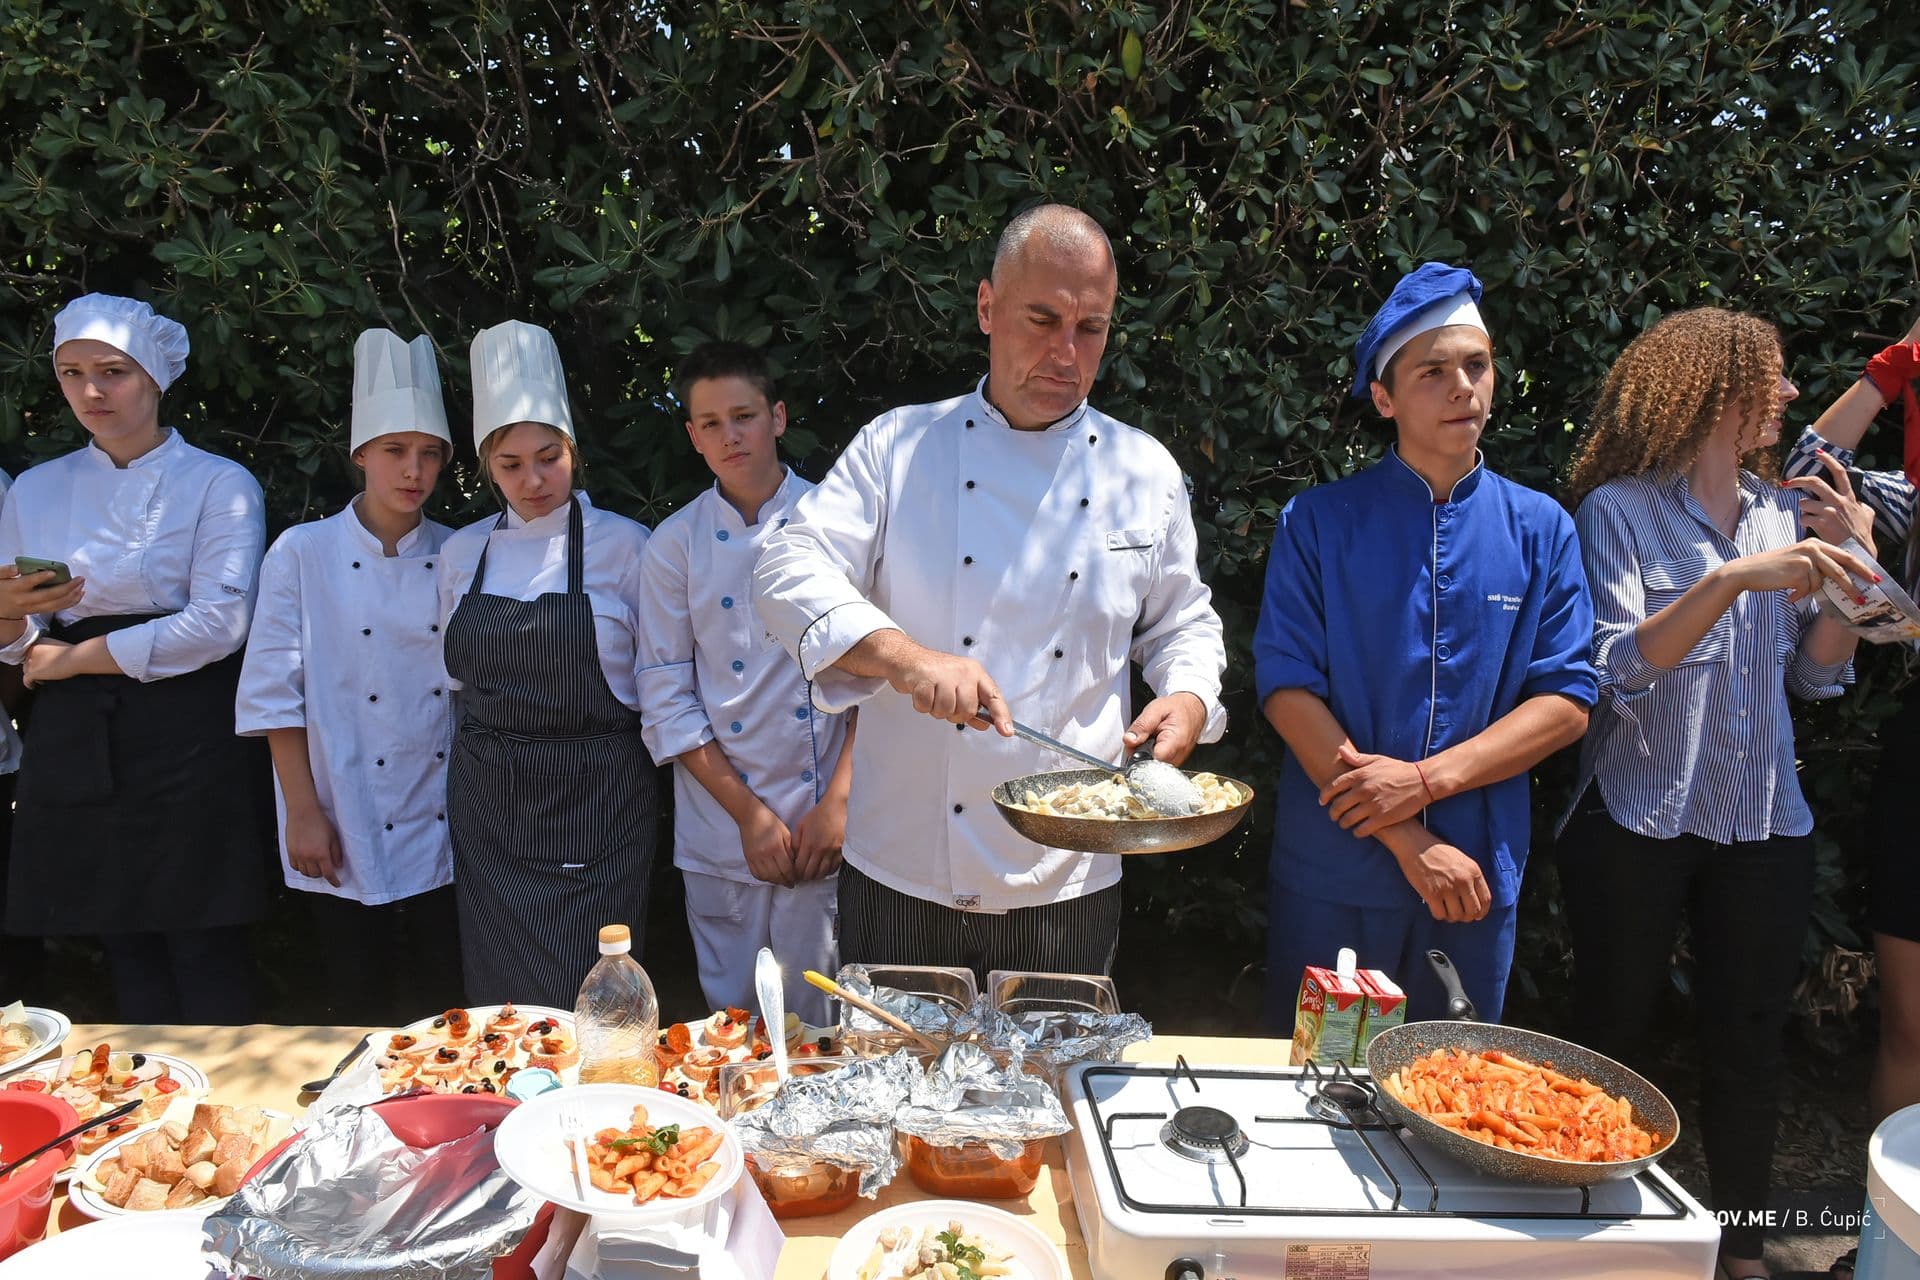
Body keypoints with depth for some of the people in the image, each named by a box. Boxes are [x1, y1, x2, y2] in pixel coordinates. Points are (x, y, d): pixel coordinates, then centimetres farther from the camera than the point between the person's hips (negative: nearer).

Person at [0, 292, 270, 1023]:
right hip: (77, 744, 4)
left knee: (205, 951, -2)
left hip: (187, 738, -4)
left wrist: (76, 656, -7)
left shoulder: (220, 485, -1)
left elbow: (218, 625, -12)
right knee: (125, 951, 10)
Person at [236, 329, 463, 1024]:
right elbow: (274, 692, -4)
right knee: (362, 1014, 9)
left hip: (444, 829, 2)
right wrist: (304, 811, -7)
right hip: (344, 834, -2)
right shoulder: (302, 554, -5)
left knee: (446, 1008, 9)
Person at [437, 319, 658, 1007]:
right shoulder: (461, 553, 8)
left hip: (596, 801, -3)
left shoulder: (624, 544, -4)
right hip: (488, 804, 4)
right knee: (502, 999, 9)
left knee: (587, 1001, -2)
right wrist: (493, 744, 11)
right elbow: (458, 673, 18)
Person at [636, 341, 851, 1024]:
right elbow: (666, 698, 0)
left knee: (822, 1018, 7)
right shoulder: (674, 544, 1)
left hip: (828, 822, -1)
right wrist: (749, 814, -7)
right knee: (733, 1014, 12)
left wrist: (838, 802, -8)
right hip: (719, 831, 1)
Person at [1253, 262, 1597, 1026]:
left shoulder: (1540, 528, 4)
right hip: (1333, 873, -2)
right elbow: (1287, 688, -10)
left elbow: (1567, 701, -1)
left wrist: (1428, 778, -16)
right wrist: (1409, 843, -15)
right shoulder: (1318, 523, -4)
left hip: (1478, 876, 2)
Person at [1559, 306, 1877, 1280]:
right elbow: (1618, 668, -18)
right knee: (1613, 1038, 9)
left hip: (1763, 827, 5)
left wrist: (1855, 569, -4)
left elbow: (1815, 675, 9)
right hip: (1639, 825, -5)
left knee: (1748, 1044, 13)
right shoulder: (1620, 510, -9)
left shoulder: (1783, 513, 7)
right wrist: (1735, 578, -27)